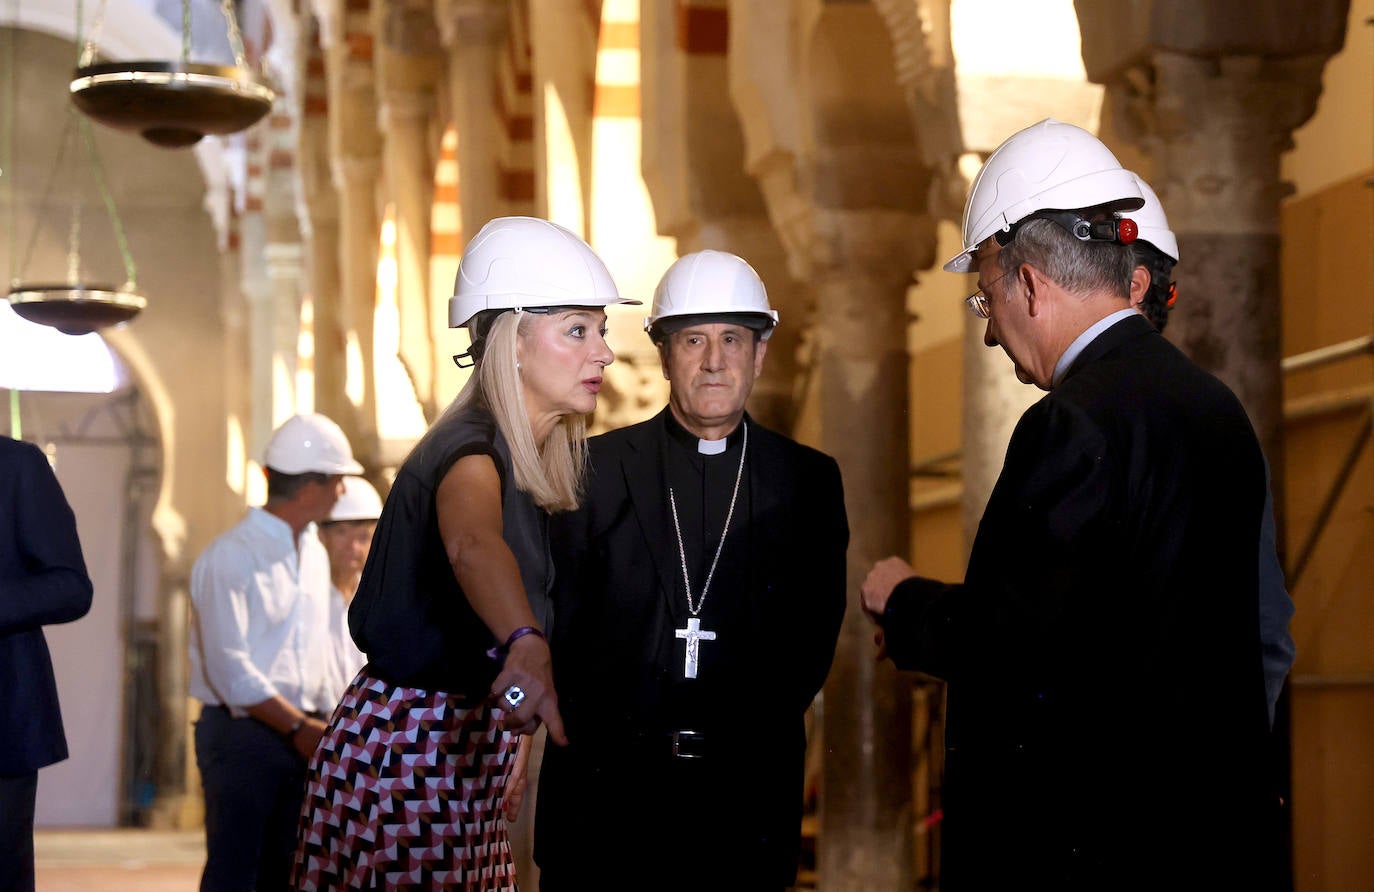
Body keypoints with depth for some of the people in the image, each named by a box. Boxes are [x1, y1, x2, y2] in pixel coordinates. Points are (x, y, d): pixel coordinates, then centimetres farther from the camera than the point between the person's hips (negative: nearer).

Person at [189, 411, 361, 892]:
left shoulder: (314, 554, 14)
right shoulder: (230, 557, -12)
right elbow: (231, 669, -17)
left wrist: (326, 726, 11)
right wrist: (297, 727, -17)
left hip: (301, 735, 7)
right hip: (242, 735, -7)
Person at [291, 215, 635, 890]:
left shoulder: (527, 456, 8)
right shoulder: (471, 450, -21)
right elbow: (473, 546, -45)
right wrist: (526, 649, -63)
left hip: (467, 751, 9)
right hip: (405, 753, -9)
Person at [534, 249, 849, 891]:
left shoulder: (809, 479, 7)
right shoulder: (597, 469, 4)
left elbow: (815, 636, 5)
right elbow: (560, 619, 3)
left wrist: (750, 733, -5)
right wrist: (597, 736, -4)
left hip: (745, 790, 1)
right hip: (606, 788, 0)